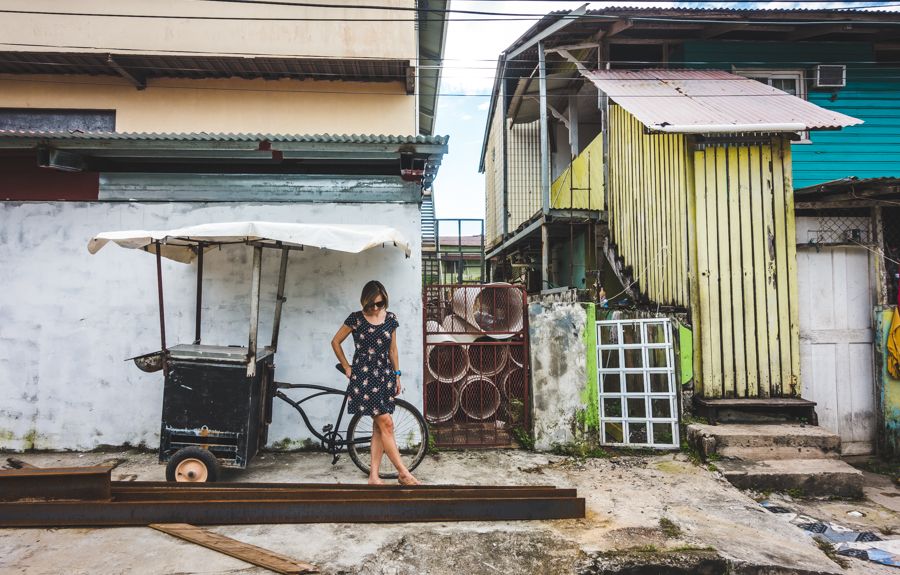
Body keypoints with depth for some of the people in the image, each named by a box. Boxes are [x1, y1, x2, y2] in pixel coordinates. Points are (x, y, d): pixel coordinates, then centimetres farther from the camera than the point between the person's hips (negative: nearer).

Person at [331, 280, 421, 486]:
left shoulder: (390, 318, 6)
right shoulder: (356, 319, -5)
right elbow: (335, 342, 5)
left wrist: (397, 376, 11)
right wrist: (347, 367, 3)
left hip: (384, 376, 5)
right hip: (363, 377, -5)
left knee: (379, 427, 5)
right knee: (386, 424, -10)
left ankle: (374, 476, 11)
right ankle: (403, 473, -4)